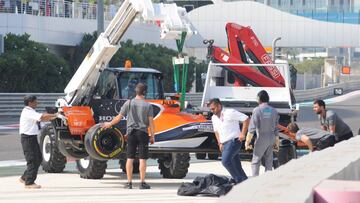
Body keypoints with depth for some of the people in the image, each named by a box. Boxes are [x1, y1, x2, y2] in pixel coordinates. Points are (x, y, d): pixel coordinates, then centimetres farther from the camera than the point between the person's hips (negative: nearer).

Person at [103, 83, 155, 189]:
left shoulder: (129, 103, 0)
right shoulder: (148, 105, -4)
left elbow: (119, 117, 4)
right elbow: (151, 122, -5)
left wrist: (109, 124, 20)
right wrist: (152, 136, 2)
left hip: (131, 133, 2)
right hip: (143, 133, -2)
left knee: (130, 158, 6)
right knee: (142, 159, 0)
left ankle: (129, 182, 6)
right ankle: (142, 183, -1)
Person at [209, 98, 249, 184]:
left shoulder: (230, 113, -10)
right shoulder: (214, 118, 13)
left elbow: (246, 119, -11)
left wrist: (243, 134, -13)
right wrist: (220, 143, 15)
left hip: (233, 141, -8)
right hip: (225, 144, 8)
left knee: (225, 161, -25)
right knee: (237, 166, 7)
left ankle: (239, 180, -20)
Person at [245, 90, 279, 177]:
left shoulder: (257, 110, -11)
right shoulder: (274, 111, 5)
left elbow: (252, 128, -13)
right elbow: (276, 128, 8)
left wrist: (247, 141, -8)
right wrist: (277, 142, 15)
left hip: (261, 138, -5)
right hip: (271, 138, 5)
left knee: (256, 161, 3)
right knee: (268, 161, 11)